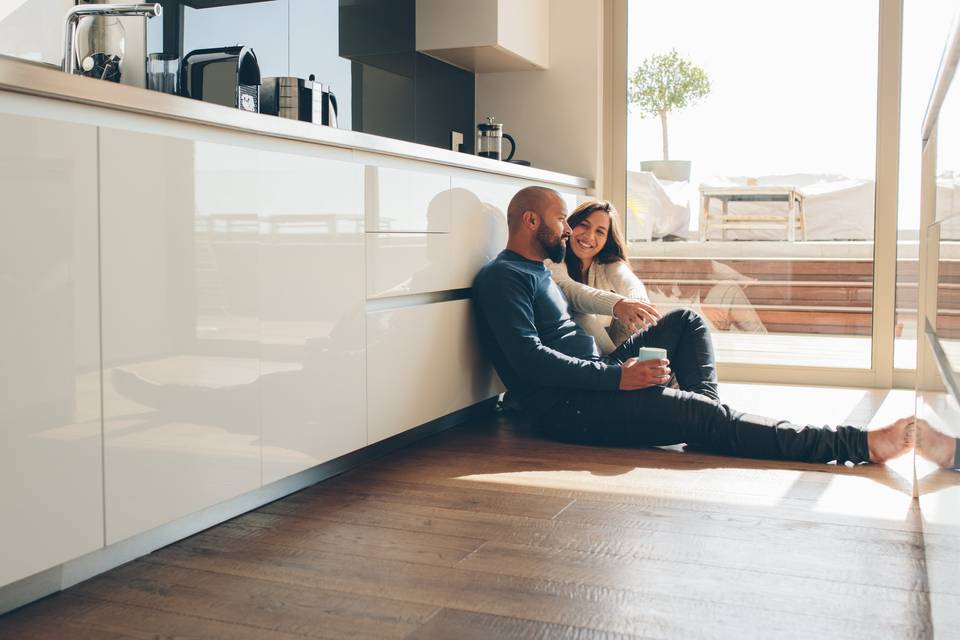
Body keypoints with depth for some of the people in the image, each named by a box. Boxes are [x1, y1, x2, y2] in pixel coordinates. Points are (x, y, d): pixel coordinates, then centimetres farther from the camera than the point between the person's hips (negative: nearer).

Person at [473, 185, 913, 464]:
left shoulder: (536, 272, 22)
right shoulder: (502, 277, -10)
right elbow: (529, 359, -23)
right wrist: (617, 376, -25)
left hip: (595, 384, 10)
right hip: (567, 409, -10)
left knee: (685, 320, 11)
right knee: (705, 417, -21)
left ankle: (705, 414, -8)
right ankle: (858, 445, -22)